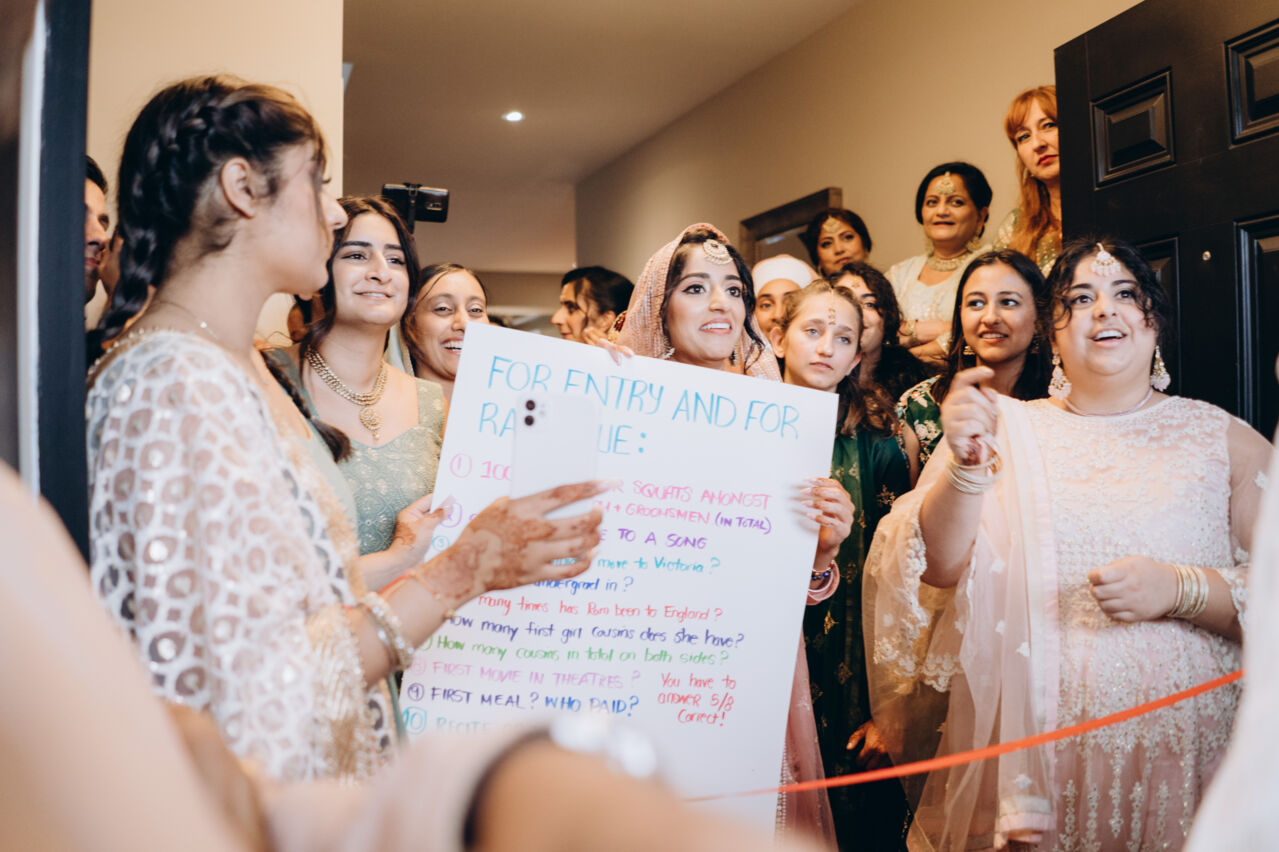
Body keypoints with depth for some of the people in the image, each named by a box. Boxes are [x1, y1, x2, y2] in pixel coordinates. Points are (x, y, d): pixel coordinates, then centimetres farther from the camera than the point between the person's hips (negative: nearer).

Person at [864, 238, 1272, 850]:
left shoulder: (1222, 439, 5)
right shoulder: (1005, 427, 4)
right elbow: (938, 567, -8)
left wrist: (1179, 589, -17)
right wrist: (967, 467, -25)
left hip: (1180, 749, 1)